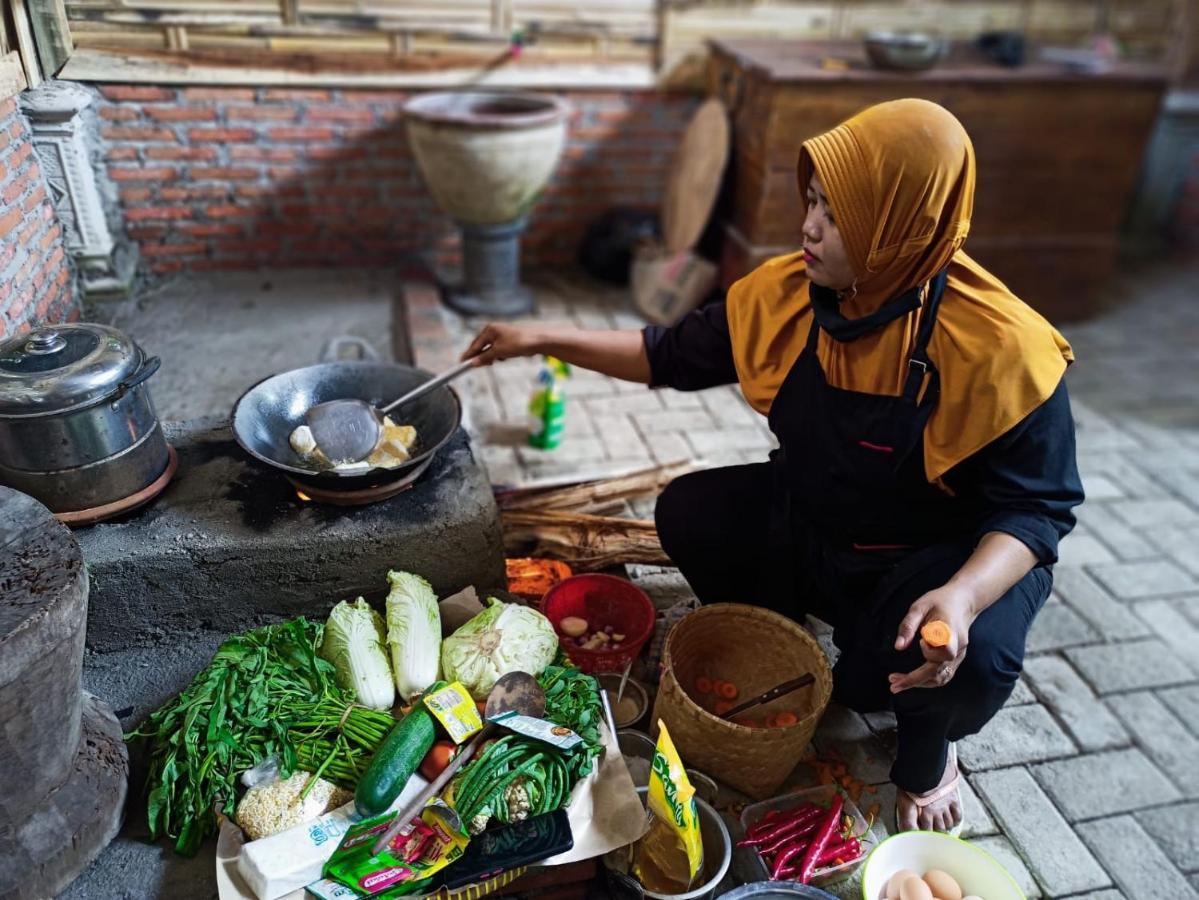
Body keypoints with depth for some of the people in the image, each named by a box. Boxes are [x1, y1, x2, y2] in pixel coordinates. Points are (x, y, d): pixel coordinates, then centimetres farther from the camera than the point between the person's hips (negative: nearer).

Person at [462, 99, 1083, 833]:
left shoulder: (1000, 348, -27)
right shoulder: (788, 293, -12)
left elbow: (1036, 505, -21)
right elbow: (676, 355, -2)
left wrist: (963, 595, -41)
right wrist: (545, 339, -5)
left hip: (953, 555, -4)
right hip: (806, 524, 5)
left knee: (970, 661, -32)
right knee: (689, 513, -9)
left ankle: (928, 741, 9)